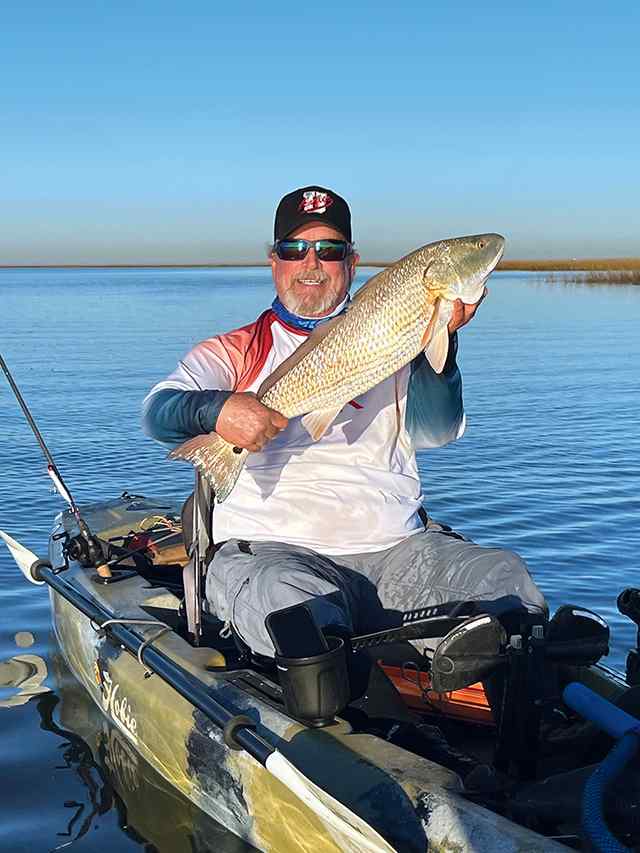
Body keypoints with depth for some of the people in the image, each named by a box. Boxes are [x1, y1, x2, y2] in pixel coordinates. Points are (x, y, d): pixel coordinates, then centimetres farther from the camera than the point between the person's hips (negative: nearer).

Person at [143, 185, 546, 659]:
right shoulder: (235, 352, 14)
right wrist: (217, 409, -27)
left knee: (505, 577, -19)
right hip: (268, 548, -2)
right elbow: (158, 411, -4)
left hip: (396, 546, 3)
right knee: (294, 604, -36)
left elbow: (436, 432, 3)